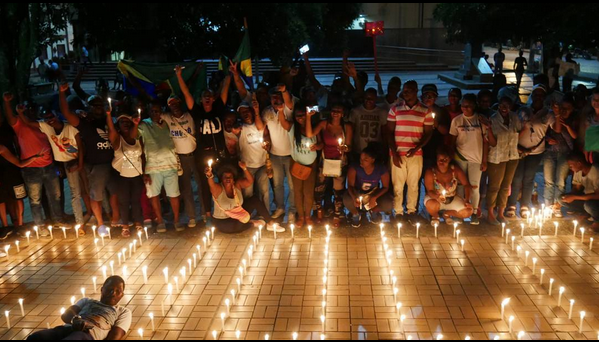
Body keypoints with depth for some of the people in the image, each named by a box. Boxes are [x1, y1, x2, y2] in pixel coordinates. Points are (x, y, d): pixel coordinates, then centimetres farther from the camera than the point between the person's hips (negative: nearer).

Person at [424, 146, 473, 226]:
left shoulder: (455, 170, -15)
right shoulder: (430, 172, -21)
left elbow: (466, 185, -10)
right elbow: (430, 191, -23)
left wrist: (467, 200, -24)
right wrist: (437, 197, -46)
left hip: (452, 199, 3)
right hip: (436, 198, -3)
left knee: (468, 212, -18)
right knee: (431, 205, -39)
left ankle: (447, 214, 14)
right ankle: (435, 216, 3)